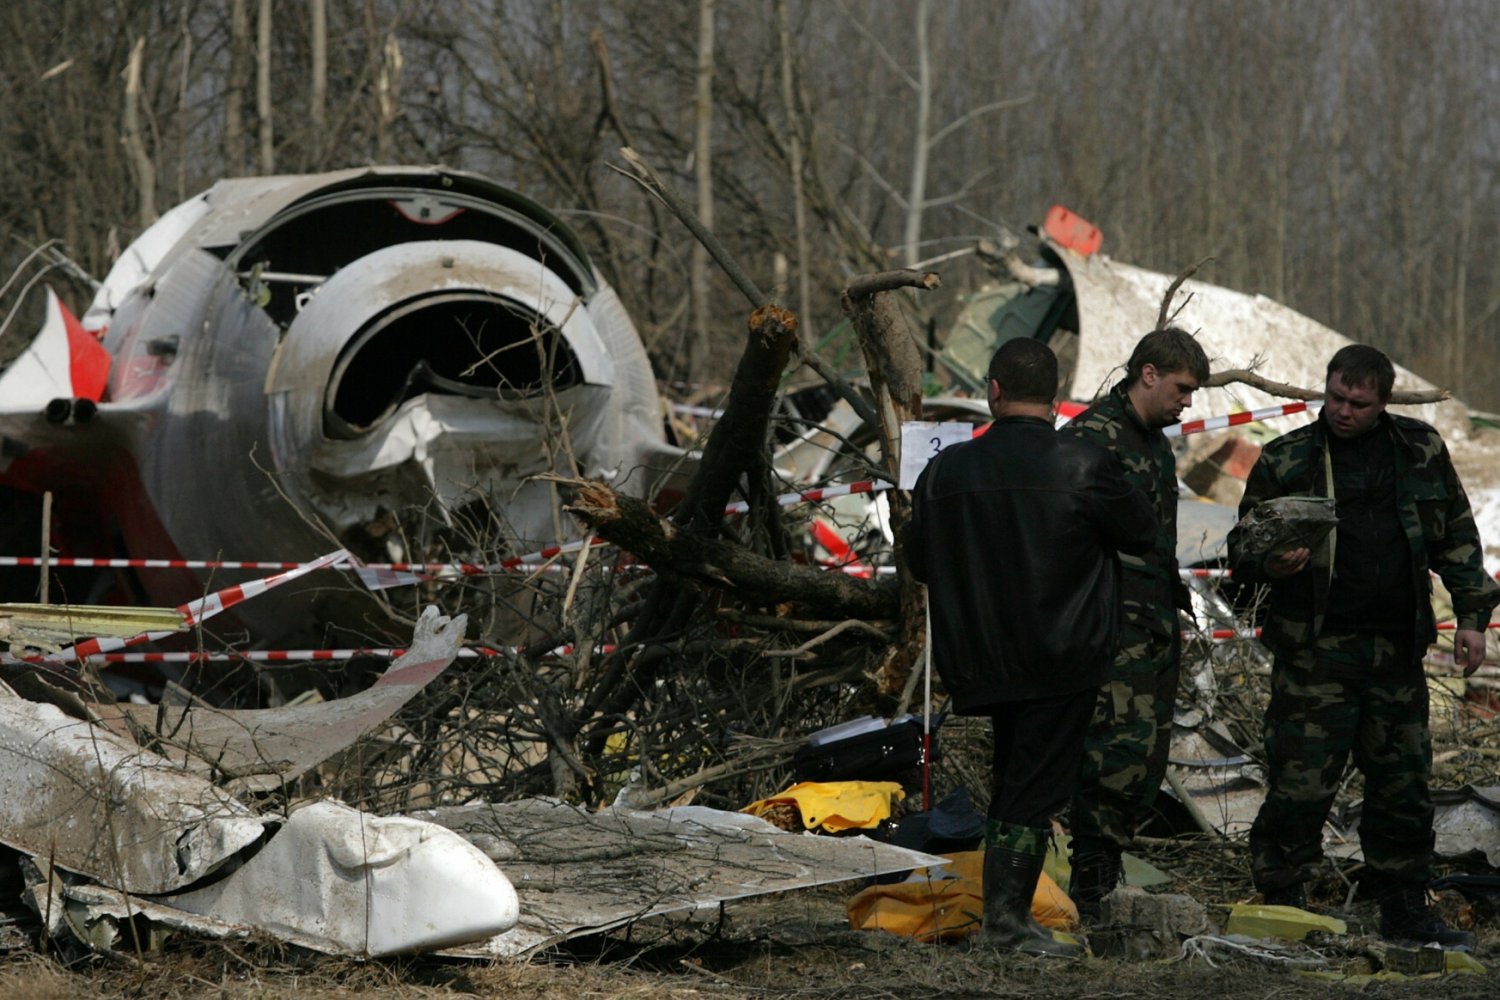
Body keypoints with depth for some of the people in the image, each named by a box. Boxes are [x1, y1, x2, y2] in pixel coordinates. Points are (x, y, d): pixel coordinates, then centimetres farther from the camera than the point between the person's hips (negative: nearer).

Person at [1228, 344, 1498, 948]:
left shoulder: (1422, 451, 9)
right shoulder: (1285, 461, 1)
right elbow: (1242, 549, 5)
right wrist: (1271, 563, -18)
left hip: (1397, 652, 3)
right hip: (1314, 651, -3)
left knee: (1403, 785, 10)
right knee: (1301, 784, -8)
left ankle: (1405, 910, 21)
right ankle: (1280, 903, 3)